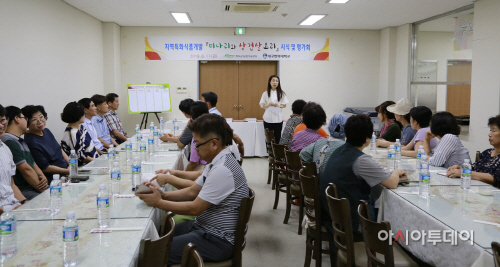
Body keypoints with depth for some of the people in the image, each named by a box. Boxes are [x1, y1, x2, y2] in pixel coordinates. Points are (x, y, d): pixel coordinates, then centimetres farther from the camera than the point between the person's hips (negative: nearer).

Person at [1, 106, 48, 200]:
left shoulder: (21, 142, 23)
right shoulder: (9, 142, -11)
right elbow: (26, 169, -15)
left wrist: (43, 177, -2)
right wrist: (41, 188, -10)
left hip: (33, 187, 10)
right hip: (22, 191, -9)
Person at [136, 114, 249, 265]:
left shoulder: (222, 170, -25)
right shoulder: (217, 162, 7)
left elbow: (195, 208, -20)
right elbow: (193, 192, 11)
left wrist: (158, 202, -12)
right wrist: (163, 195, -2)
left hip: (216, 241, -10)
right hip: (203, 228, 10)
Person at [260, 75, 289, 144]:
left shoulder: (281, 93, 4)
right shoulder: (265, 93, 5)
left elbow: (284, 105, 6)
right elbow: (262, 105, 4)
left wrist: (279, 105, -15)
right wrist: (269, 104, -16)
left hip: (278, 118, 0)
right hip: (268, 118, 0)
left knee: (278, 137, 1)